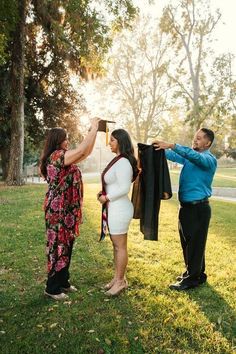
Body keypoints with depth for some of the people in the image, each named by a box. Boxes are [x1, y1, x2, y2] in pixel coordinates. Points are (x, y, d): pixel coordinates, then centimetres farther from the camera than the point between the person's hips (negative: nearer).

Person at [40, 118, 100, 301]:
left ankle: (63, 282, 28)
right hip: (58, 210, -10)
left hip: (67, 209, 10)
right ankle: (52, 288, 13)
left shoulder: (64, 158, 14)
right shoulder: (56, 156, -15)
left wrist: (94, 131, 11)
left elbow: (86, 153, 17)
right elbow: (82, 150, -22)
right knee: (58, 246, -1)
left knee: (66, 246, 15)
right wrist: (93, 128, -11)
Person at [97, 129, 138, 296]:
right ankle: (118, 278, 30)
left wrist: (106, 197, -13)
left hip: (119, 208, -10)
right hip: (114, 207, 10)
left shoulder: (123, 162, -18)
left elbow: (124, 189, -22)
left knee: (120, 246, 2)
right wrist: (104, 193, 8)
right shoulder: (118, 160, 12)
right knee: (116, 245, 17)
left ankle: (120, 281, 16)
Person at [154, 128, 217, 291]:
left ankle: (192, 279, 15)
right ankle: (194, 273, 33)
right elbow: (173, 156, 8)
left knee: (195, 244, 2)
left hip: (199, 208, -8)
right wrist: (161, 148, -11)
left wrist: (172, 145, -37)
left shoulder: (209, 159, -12)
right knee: (187, 242, 16)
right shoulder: (189, 157, 12)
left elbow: (195, 157, -31)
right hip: (186, 206, 8)